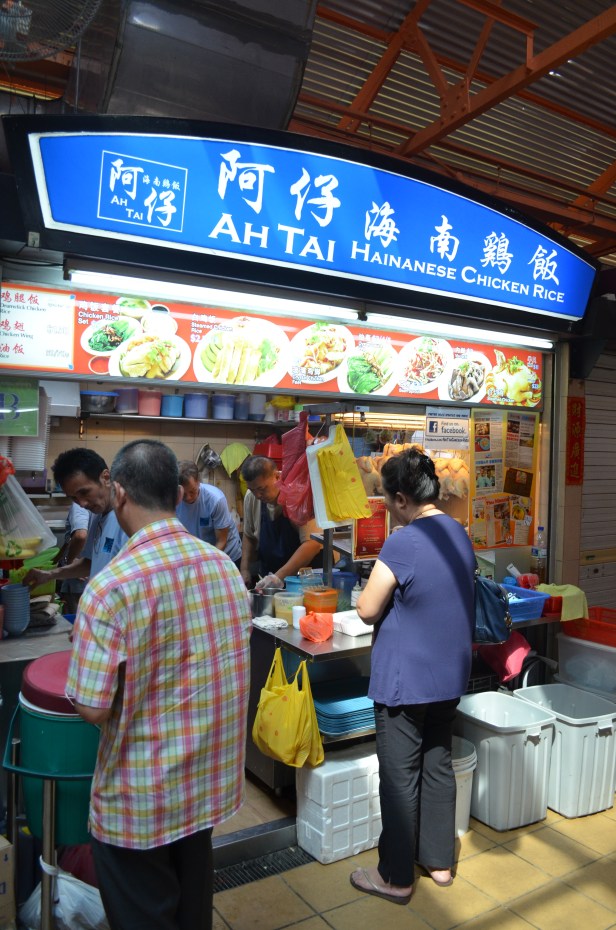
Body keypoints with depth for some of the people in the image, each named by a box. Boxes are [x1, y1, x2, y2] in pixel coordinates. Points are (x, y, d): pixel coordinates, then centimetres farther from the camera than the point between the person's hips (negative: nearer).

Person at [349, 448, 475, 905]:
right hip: (449, 676, 8)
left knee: (400, 778, 7)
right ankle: (439, 861, 34)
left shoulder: (403, 543, -23)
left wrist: (384, 597, 3)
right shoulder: (460, 535, 2)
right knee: (438, 767, 19)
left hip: (405, 679, -8)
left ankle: (396, 877, 22)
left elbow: (368, 610, -17)